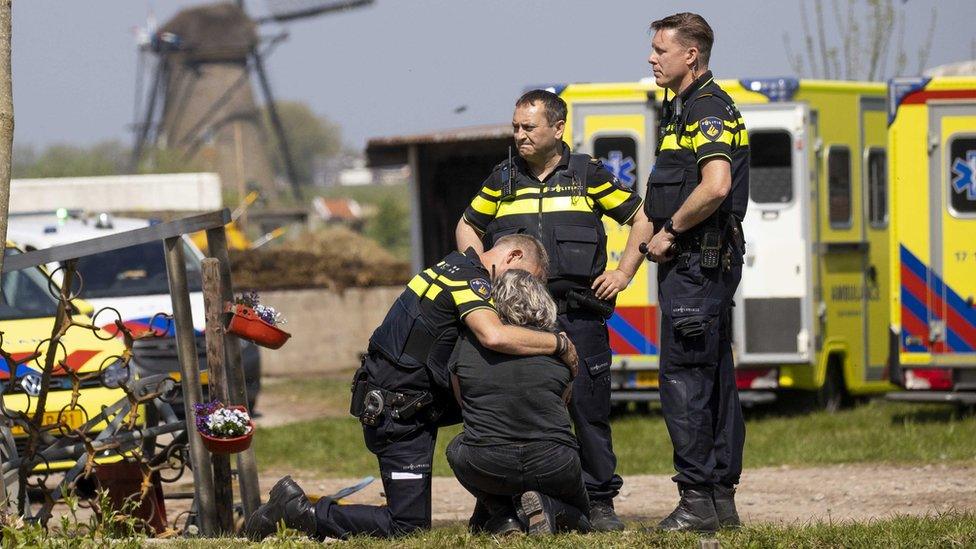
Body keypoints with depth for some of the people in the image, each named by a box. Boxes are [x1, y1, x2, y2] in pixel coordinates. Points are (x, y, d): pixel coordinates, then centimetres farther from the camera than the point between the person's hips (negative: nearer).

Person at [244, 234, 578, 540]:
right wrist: (559, 344, -20)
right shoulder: (471, 278, -15)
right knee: (408, 526, -6)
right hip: (399, 413, -10)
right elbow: (494, 336, -33)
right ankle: (299, 511, -3)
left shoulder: (456, 266, 16)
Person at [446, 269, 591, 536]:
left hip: (488, 469, -1)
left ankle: (502, 514, 9)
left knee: (457, 448, 35)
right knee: (579, 515, 32)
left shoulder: (467, 344, 8)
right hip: (554, 468, 1)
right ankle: (548, 507, -5)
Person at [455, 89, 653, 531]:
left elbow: (641, 219, 11)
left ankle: (599, 500, 5)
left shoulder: (588, 175, 5)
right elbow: (468, 227, 25)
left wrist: (624, 273, 2)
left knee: (589, 408, -3)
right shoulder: (503, 180, 12)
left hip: (580, 316, -2)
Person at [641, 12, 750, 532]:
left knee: (683, 377, -11)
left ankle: (697, 500, -12)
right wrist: (666, 233, 11)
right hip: (691, 262, 11)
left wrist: (669, 231, -16)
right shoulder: (681, 108, 19)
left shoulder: (708, 109, -14)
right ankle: (722, 499, 14)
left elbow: (715, 186, -28)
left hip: (698, 261, -11)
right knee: (714, 380, 11)